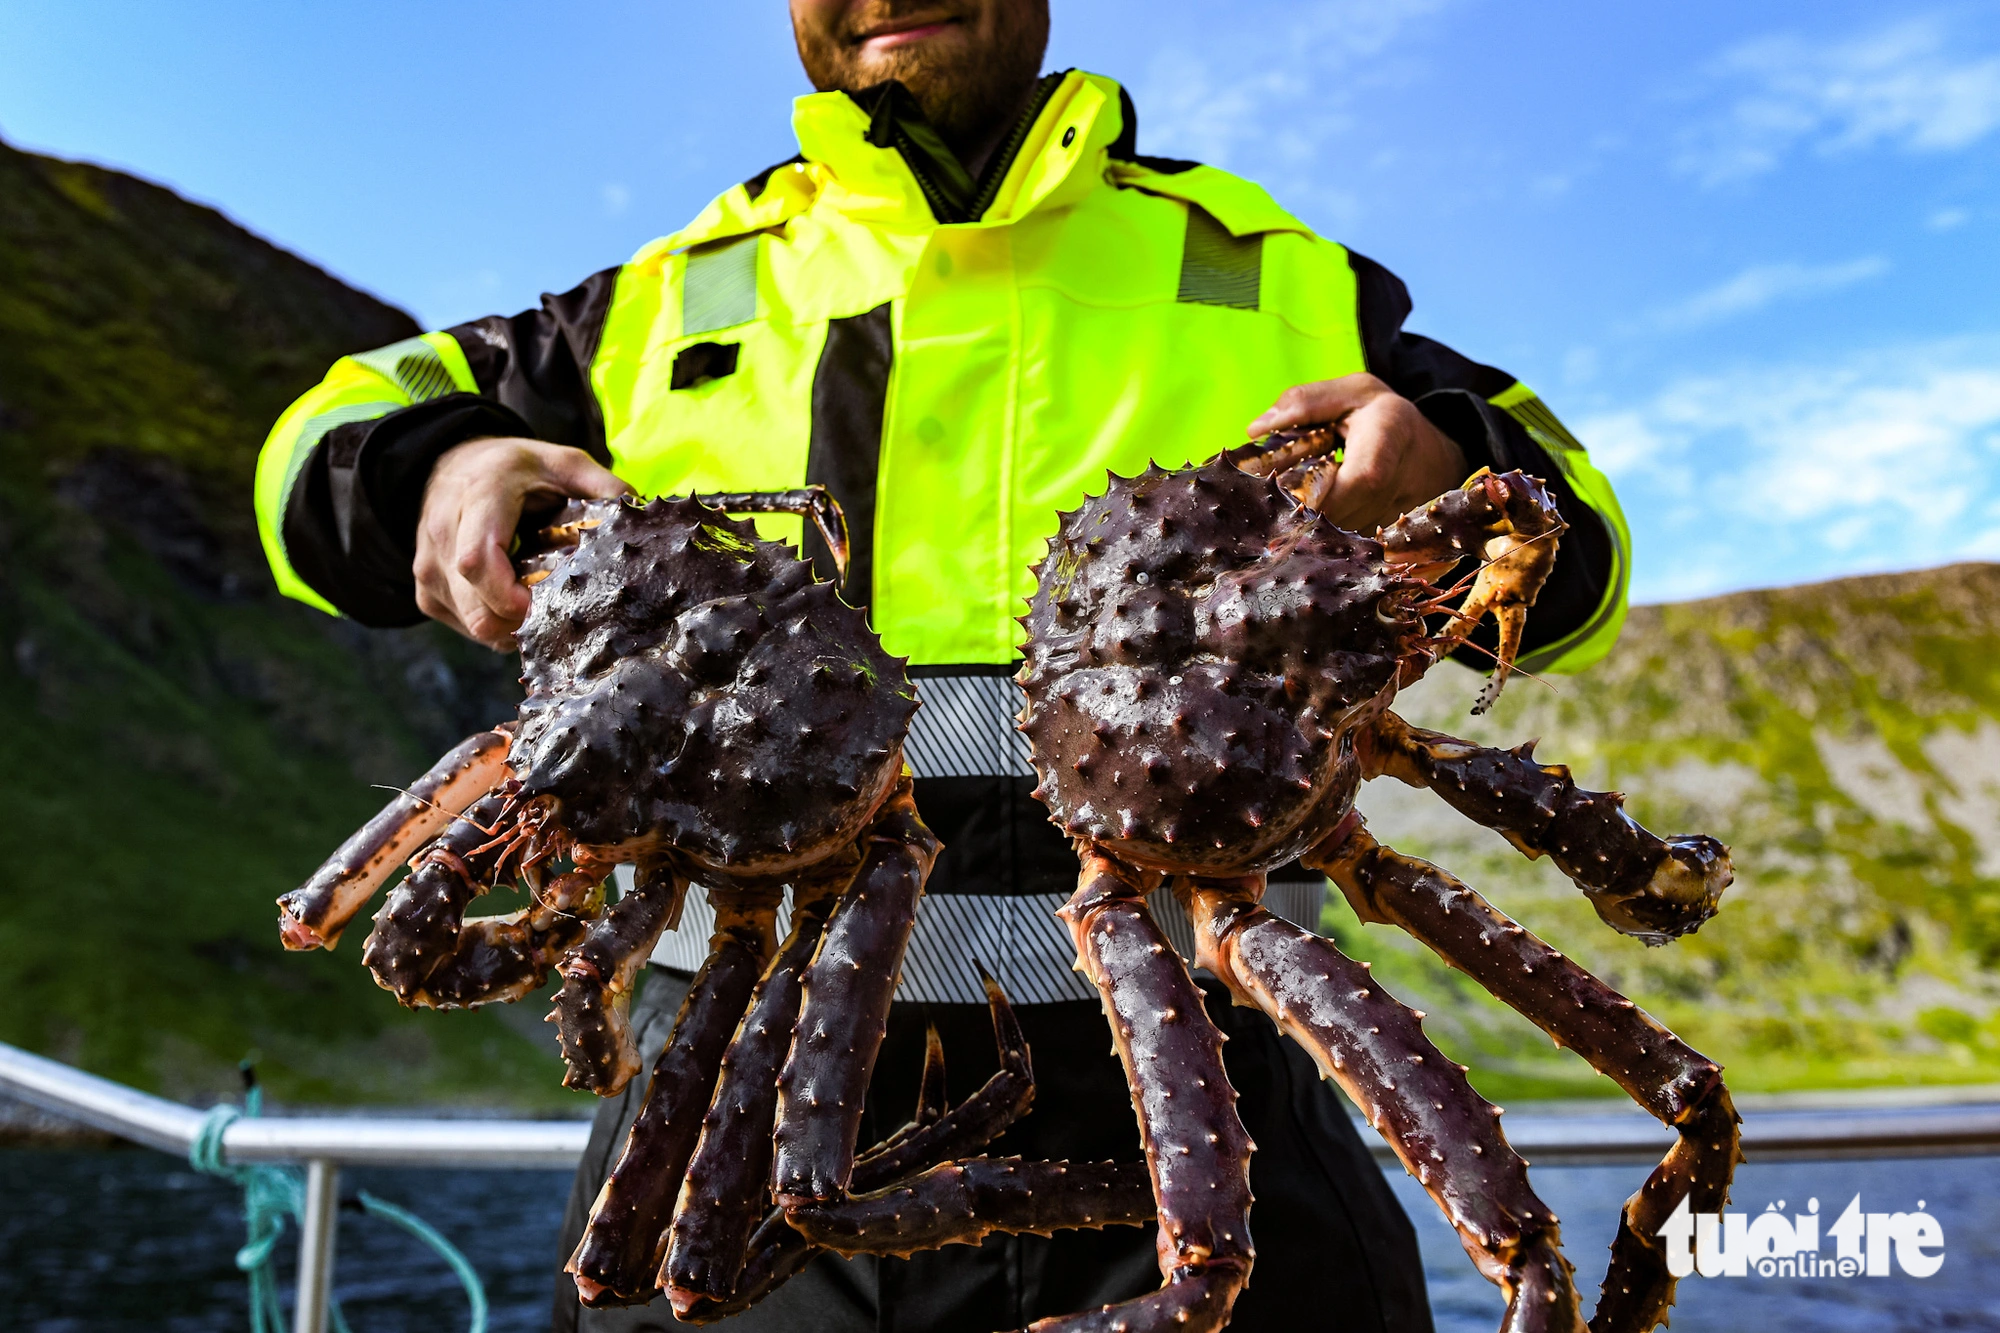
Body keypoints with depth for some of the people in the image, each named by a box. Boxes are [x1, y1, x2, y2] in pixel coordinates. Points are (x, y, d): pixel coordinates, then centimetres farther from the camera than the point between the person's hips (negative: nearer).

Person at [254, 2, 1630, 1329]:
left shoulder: (1268, 280, 12)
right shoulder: (675, 304, 13)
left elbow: (1570, 554, 15)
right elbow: (330, 442, 20)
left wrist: (1447, 471, -11)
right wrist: (436, 471, -5)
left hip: (1181, 1093, 0)